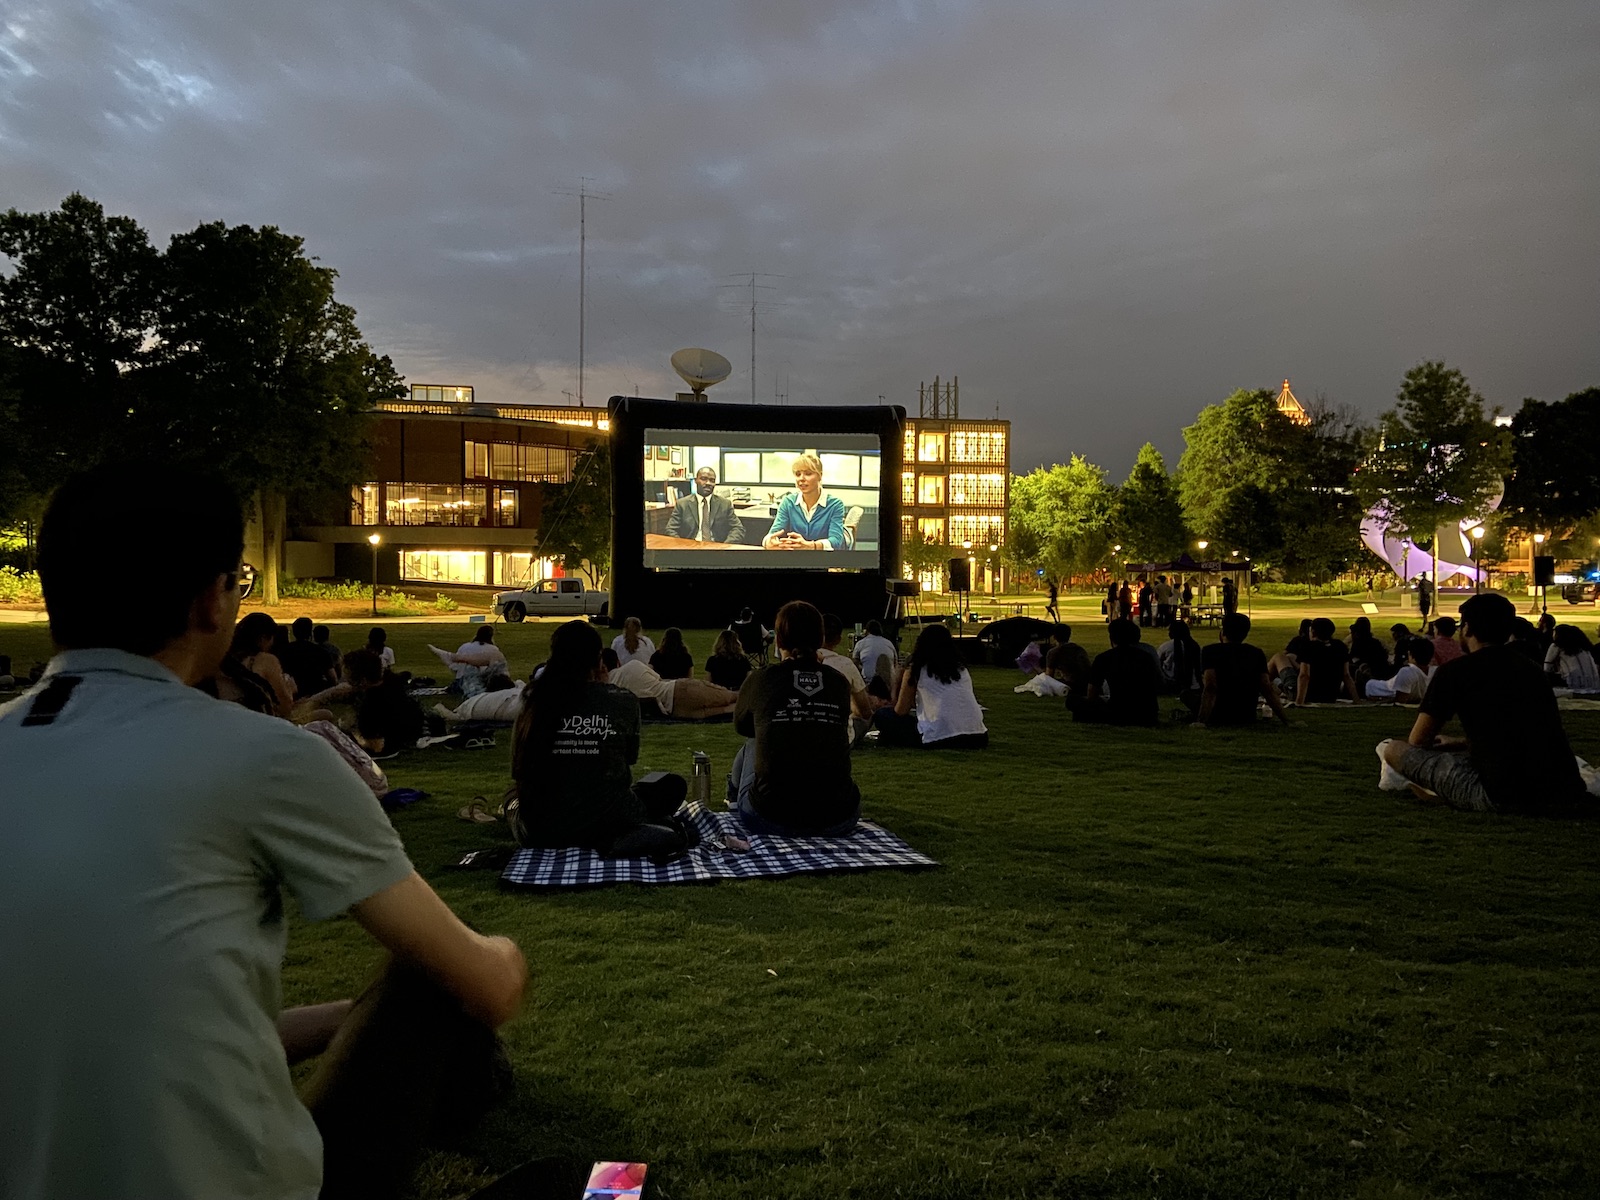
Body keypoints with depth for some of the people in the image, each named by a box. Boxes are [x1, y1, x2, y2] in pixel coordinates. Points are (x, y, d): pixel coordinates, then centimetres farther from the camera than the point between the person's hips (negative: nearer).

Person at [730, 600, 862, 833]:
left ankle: (735, 801, 58)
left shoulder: (760, 680, 0)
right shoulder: (839, 683, 5)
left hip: (770, 819, -1)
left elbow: (741, 727, 22)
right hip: (837, 821, 2)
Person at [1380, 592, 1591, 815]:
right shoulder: (1532, 669, 18)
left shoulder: (1454, 671, -1)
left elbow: (1417, 742, 4)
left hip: (1500, 797, -8)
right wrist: (1457, 743, 44)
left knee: (1394, 749, 3)